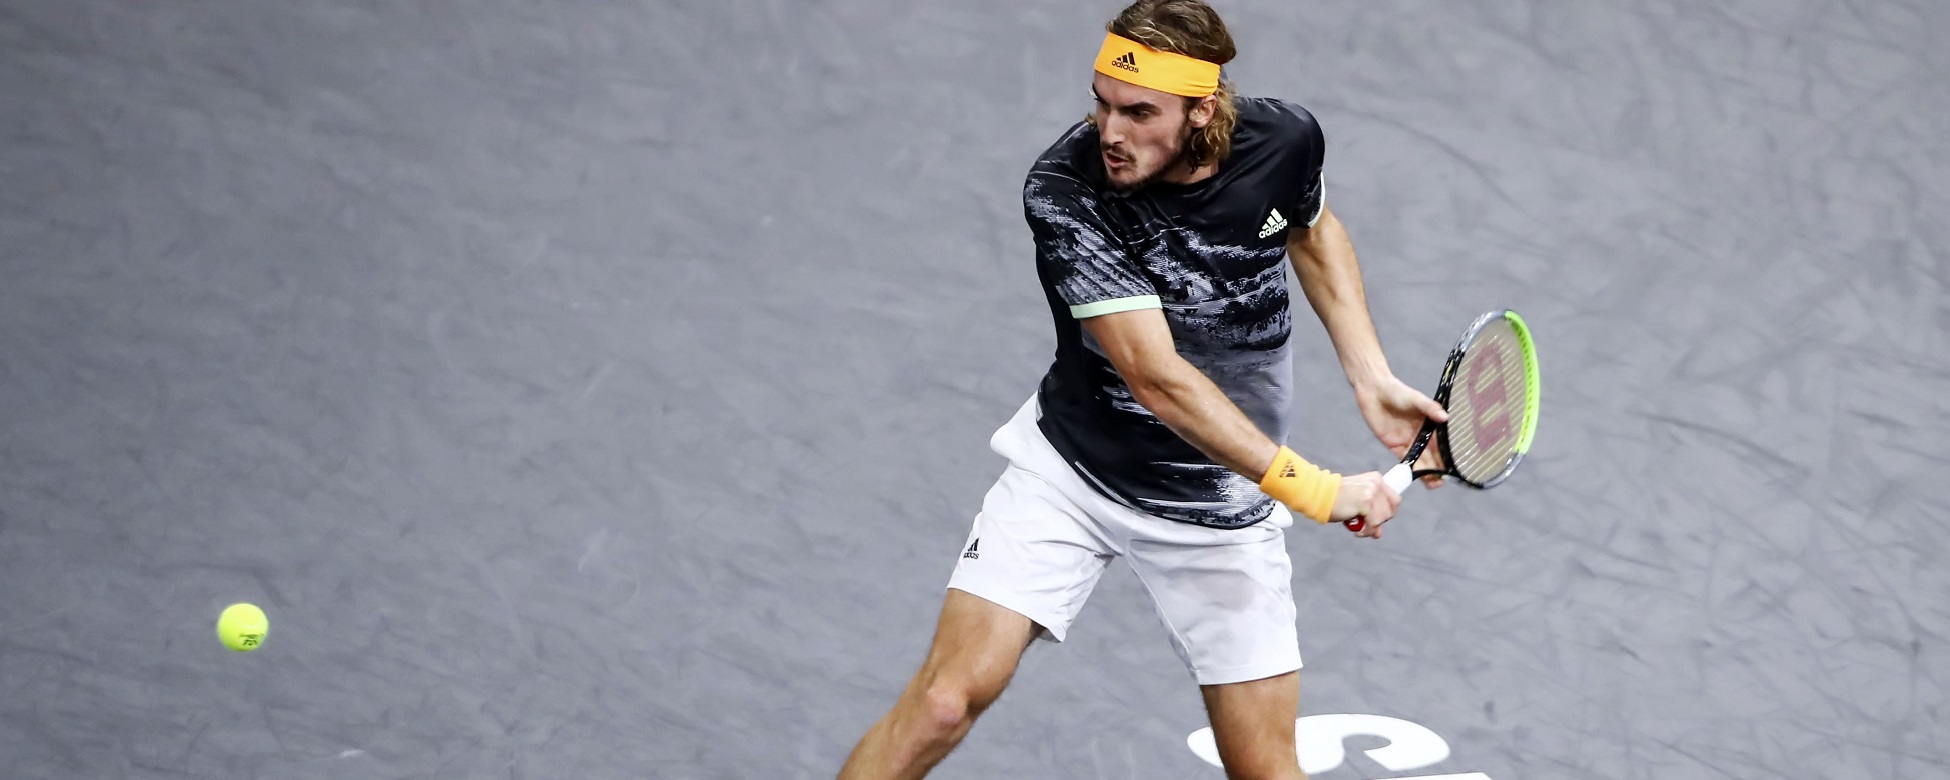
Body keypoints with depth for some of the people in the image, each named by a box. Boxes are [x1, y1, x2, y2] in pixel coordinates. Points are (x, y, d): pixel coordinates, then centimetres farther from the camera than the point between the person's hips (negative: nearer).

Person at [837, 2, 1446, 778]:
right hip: (1067, 472, -2)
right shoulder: (1064, 189, -25)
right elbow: (1158, 379, -30)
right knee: (946, 698, -15)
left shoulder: (1285, 139, -13)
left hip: (1225, 503, 3)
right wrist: (1315, 490, -34)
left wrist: (1373, 381, 3)